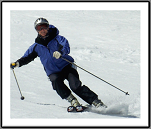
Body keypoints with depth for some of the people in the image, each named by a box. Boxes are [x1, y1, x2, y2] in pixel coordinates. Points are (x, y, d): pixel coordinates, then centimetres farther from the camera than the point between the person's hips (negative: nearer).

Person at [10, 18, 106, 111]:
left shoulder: (57, 39, -2)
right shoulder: (36, 47, 9)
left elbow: (66, 47, -20)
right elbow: (27, 57, 15)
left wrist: (60, 52, -44)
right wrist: (17, 63, -4)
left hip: (67, 66, -3)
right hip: (53, 72, 3)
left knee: (75, 86, -22)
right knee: (56, 81, -32)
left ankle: (96, 102, -15)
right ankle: (72, 100, -23)